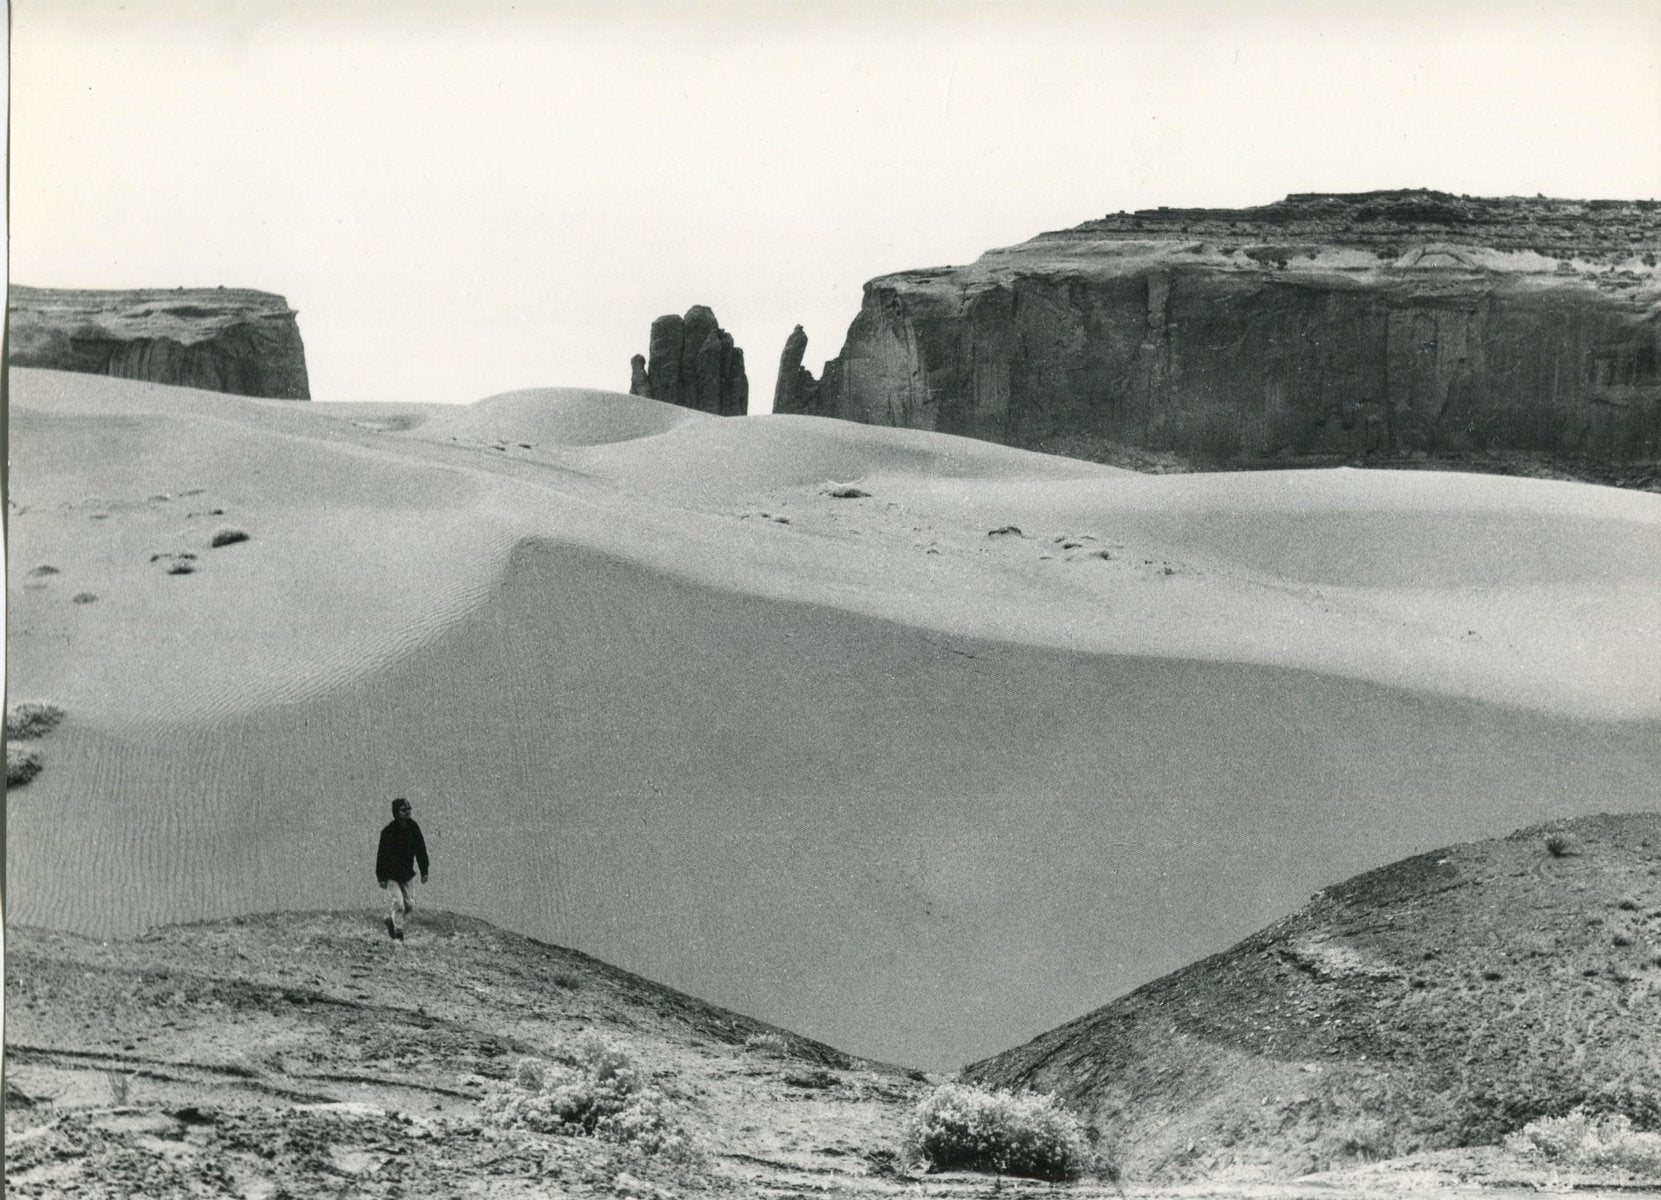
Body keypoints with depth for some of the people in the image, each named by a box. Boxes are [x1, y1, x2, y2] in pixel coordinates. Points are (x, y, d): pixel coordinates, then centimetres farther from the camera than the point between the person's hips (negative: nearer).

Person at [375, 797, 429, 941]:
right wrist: (382, 878, -14)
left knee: (409, 904, 6)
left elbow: (421, 850, 7)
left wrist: (424, 871, 5)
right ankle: (398, 933, 4)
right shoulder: (389, 831, -16)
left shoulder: (413, 827, -2)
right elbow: (382, 855, -13)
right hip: (392, 875, -5)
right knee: (398, 903, -10)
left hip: (408, 874, 5)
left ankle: (391, 919, 33)